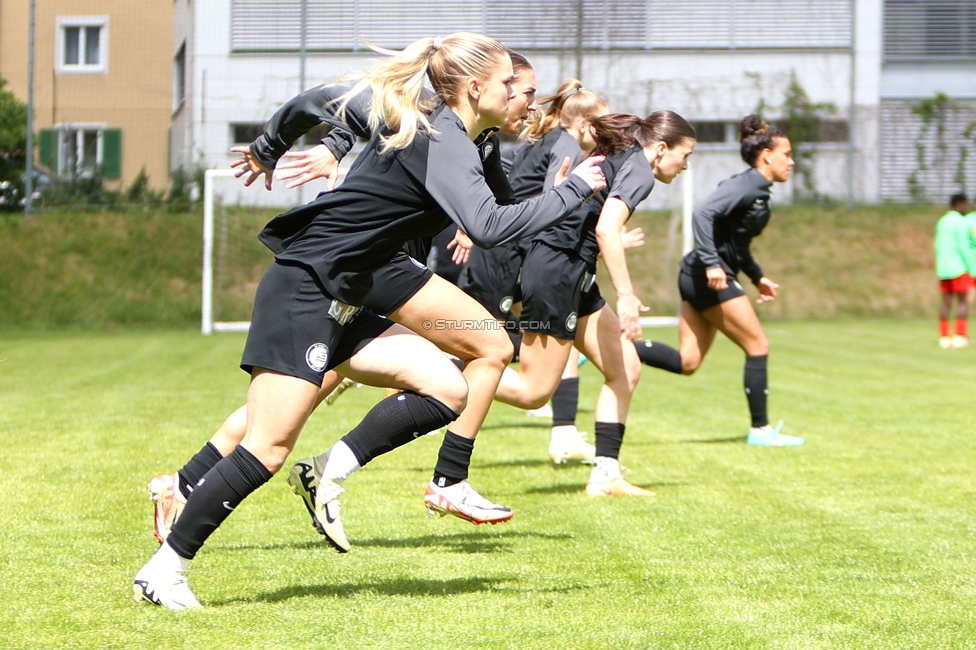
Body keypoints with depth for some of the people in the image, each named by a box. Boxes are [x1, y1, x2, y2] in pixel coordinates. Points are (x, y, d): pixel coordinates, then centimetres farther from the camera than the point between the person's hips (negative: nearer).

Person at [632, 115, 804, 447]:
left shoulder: (757, 190, 16)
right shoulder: (746, 186, -14)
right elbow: (703, 214, -26)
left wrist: (757, 277, 25)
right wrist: (711, 264, -31)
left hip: (700, 278, 10)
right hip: (713, 279, -10)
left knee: (686, 362, 4)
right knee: (758, 346, -1)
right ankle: (761, 429, 5)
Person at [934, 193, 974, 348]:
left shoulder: (942, 222, 14)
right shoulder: (961, 222, -9)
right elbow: (962, 246, -14)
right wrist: (972, 269, -10)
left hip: (943, 269, 7)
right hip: (959, 268, -7)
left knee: (946, 303, 6)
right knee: (963, 302, -3)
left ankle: (944, 337, 2)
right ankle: (959, 337, -10)